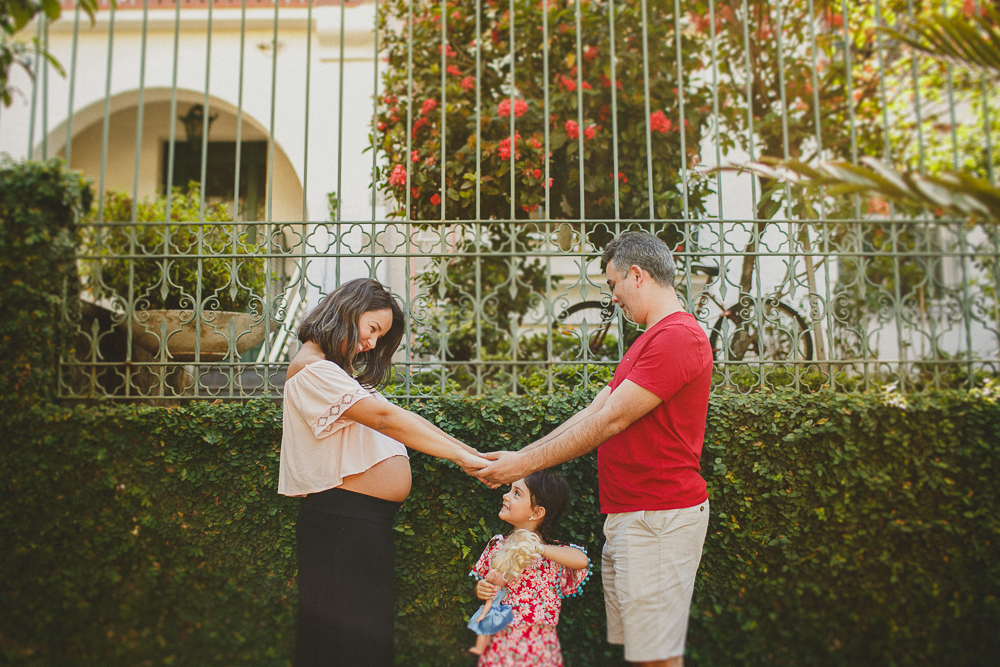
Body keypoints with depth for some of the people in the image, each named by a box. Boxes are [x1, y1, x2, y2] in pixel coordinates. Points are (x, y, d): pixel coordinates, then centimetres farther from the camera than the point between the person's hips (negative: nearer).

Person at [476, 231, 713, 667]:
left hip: (659, 519, -10)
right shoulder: (650, 341, 22)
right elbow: (594, 412, 18)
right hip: (626, 518, 10)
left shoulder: (678, 336, -14)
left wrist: (525, 465, -11)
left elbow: (609, 421, -17)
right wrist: (519, 455, 12)